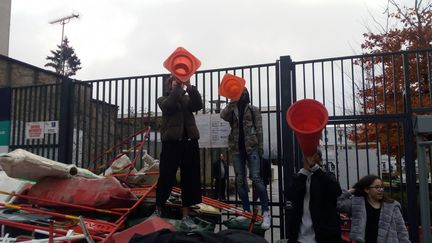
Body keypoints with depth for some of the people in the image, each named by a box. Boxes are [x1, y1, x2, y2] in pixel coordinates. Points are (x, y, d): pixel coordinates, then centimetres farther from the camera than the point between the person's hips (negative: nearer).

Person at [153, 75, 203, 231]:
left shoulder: (187, 98, 18)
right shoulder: (163, 99, 12)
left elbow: (198, 105, -4)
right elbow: (168, 107, -12)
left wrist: (189, 86, -12)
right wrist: (177, 87, -12)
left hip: (189, 141, 3)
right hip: (171, 141, -3)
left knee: (190, 178, 1)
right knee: (166, 177, -1)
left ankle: (185, 215, 9)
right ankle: (158, 210, 18)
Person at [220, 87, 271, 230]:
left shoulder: (254, 110, 7)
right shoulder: (232, 110, 12)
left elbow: (259, 129, 2)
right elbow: (222, 115, -11)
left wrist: (260, 147, -5)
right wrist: (232, 102, -22)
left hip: (251, 147, -3)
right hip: (237, 149, 4)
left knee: (256, 177, -13)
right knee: (240, 180, 4)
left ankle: (265, 212, -9)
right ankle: (246, 211, 13)